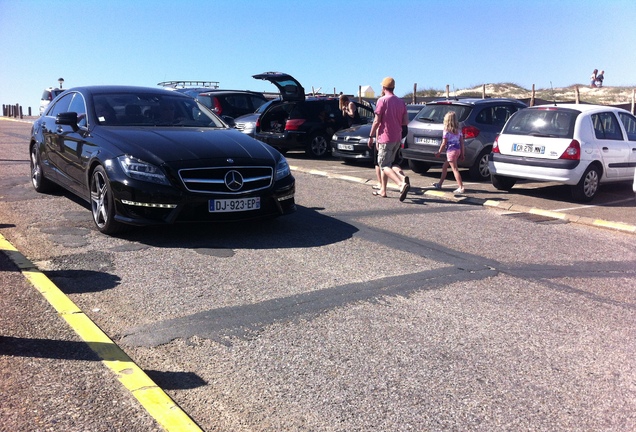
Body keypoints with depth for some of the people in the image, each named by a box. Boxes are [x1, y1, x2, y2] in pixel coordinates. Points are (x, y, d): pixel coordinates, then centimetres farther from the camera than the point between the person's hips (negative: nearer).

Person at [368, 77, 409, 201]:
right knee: (385, 164, 16)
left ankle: (402, 184, -25)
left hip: (385, 138, -7)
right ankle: (383, 190, 19)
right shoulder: (401, 102, 9)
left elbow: (376, 121, -13)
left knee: (384, 165, -5)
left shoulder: (382, 100, -10)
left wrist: (371, 137, -5)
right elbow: (405, 122, 7)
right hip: (397, 138, 7)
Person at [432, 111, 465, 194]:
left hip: (451, 151, -8)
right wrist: (462, 154, 13)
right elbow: (462, 142, 8)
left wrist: (439, 152, 0)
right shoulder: (458, 130, 8)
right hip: (458, 150, 8)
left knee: (455, 169, -8)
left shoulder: (446, 131, -11)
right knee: (444, 167, 20)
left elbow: (444, 143, -10)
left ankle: (461, 187, -12)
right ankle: (440, 184, 30)